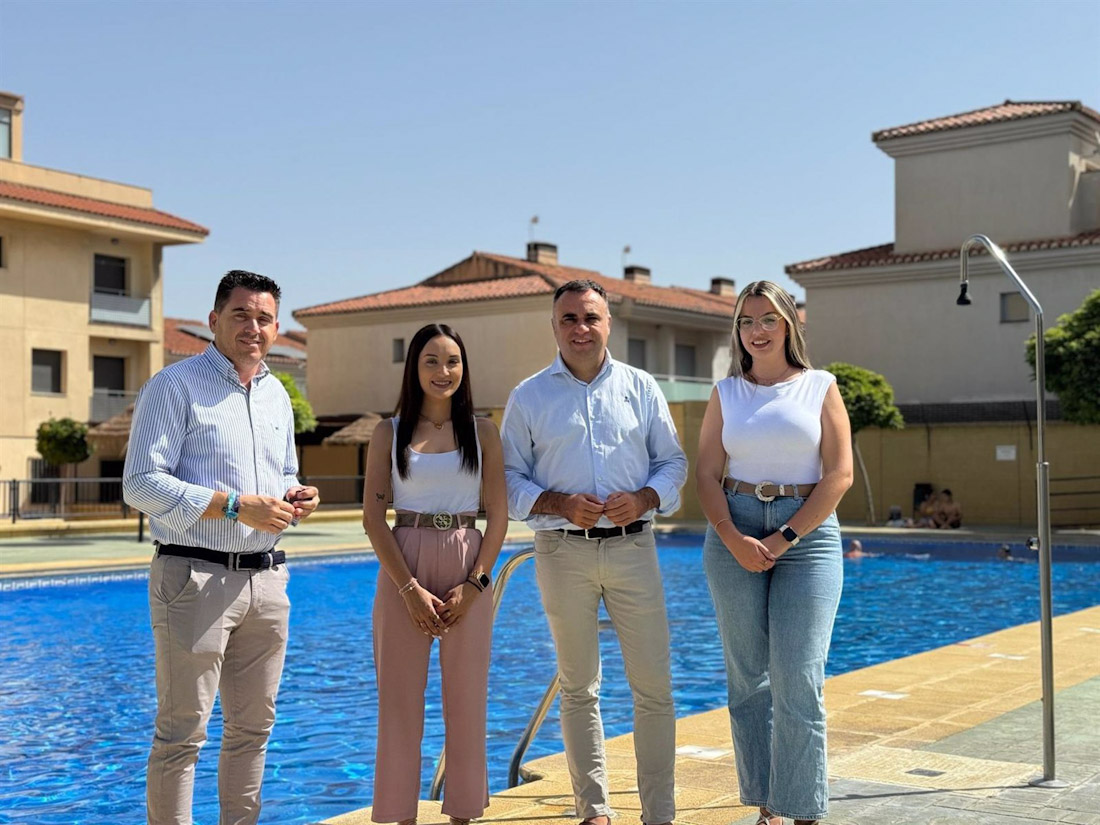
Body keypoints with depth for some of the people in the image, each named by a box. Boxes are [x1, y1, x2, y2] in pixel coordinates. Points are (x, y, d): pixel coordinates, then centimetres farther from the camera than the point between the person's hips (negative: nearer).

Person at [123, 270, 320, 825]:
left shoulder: (277, 396, 17)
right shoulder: (175, 386, -5)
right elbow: (141, 484, -13)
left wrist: (296, 498, 4)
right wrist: (236, 505, -18)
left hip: (267, 580, 7)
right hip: (195, 576, -7)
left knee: (253, 727, 13)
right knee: (182, 731, -4)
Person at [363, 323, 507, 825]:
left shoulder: (483, 433, 6)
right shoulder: (390, 433, 4)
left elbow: (498, 517, 3)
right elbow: (373, 517, -2)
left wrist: (474, 584, -8)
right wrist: (410, 588, -11)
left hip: (468, 572, 1)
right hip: (403, 571, 0)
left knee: (466, 701, 5)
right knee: (401, 701, 3)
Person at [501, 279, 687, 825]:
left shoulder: (641, 387, 7)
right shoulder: (529, 397, 5)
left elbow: (673, 462, 10)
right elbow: (510, 478, 4)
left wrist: (643, 499, -10)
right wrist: (560, 504, -14)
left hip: (633, 546, 1)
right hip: (563, 551, 0)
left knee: (653, 687, 0)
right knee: (577, 687, 8)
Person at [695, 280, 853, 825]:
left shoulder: (820, 387, 4)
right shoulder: (725, 393, 10)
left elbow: (839, 475, -3)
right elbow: (706, 474, 5)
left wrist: (783, 540, -10)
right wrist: (734, 540, -11)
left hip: (806, 534, -2)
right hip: (734, 536, 3)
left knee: (797, 680, -8)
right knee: (747, 678, 6)